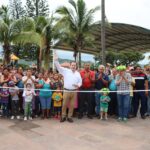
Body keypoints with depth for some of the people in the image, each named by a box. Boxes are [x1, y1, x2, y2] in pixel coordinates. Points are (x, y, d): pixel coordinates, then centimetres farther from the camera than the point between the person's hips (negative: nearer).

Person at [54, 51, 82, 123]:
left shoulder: (78, 73, 11)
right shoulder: (66, 71, 1)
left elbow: (80, 81, 12)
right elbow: (59, 67, -7)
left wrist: (78, 85, -10)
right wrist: (56, 60, -19)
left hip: (74, 91, 3)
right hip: (66, 91, -2)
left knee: (72, 105, 8)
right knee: (64, 104, 2)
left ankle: (69, 117, 20)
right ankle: (63, 116, 17)